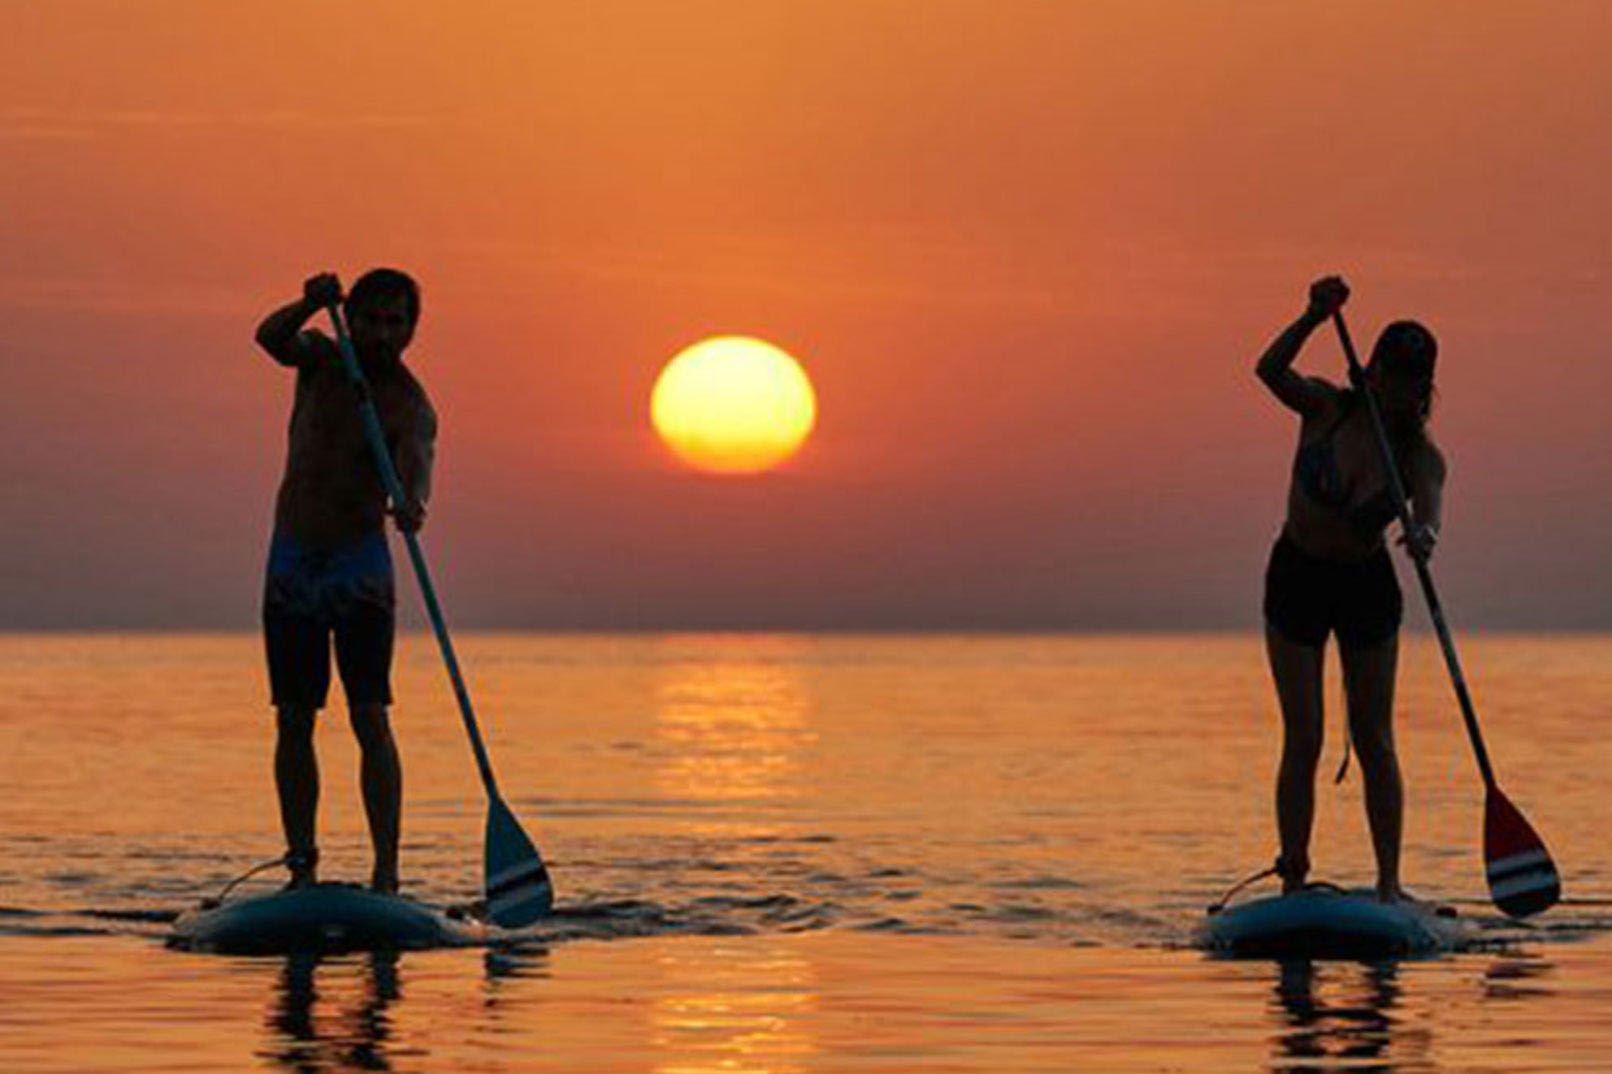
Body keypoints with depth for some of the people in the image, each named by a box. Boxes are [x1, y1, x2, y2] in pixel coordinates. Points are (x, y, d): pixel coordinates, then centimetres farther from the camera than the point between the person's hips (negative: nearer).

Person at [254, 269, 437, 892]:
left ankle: (387, 872, -17)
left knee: (370, 718, -13)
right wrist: (309, 304, -37)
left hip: (360, 567, -3)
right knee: (294, 722, 2)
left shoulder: (410, 406, -7)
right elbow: (270, 338, -17)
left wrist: (411, 502, -50)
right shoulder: (321, 359, 3)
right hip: (290, 564, 3)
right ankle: (302, 870, 6)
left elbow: (414, 464, -27)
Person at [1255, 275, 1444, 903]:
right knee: (1303, 739, -3)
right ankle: (1293, 880, 2)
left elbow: (1428, 508, -31)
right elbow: (1270, 370, -30)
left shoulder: (1419, 455, -11)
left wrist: (1424, 535, -54)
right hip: (1296, 580, -1)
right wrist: (1314, 319, -43)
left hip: (1367, 590, 1)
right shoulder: (1327, 408, -12)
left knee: (1374, 741, 0)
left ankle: (1389, 883, 5)